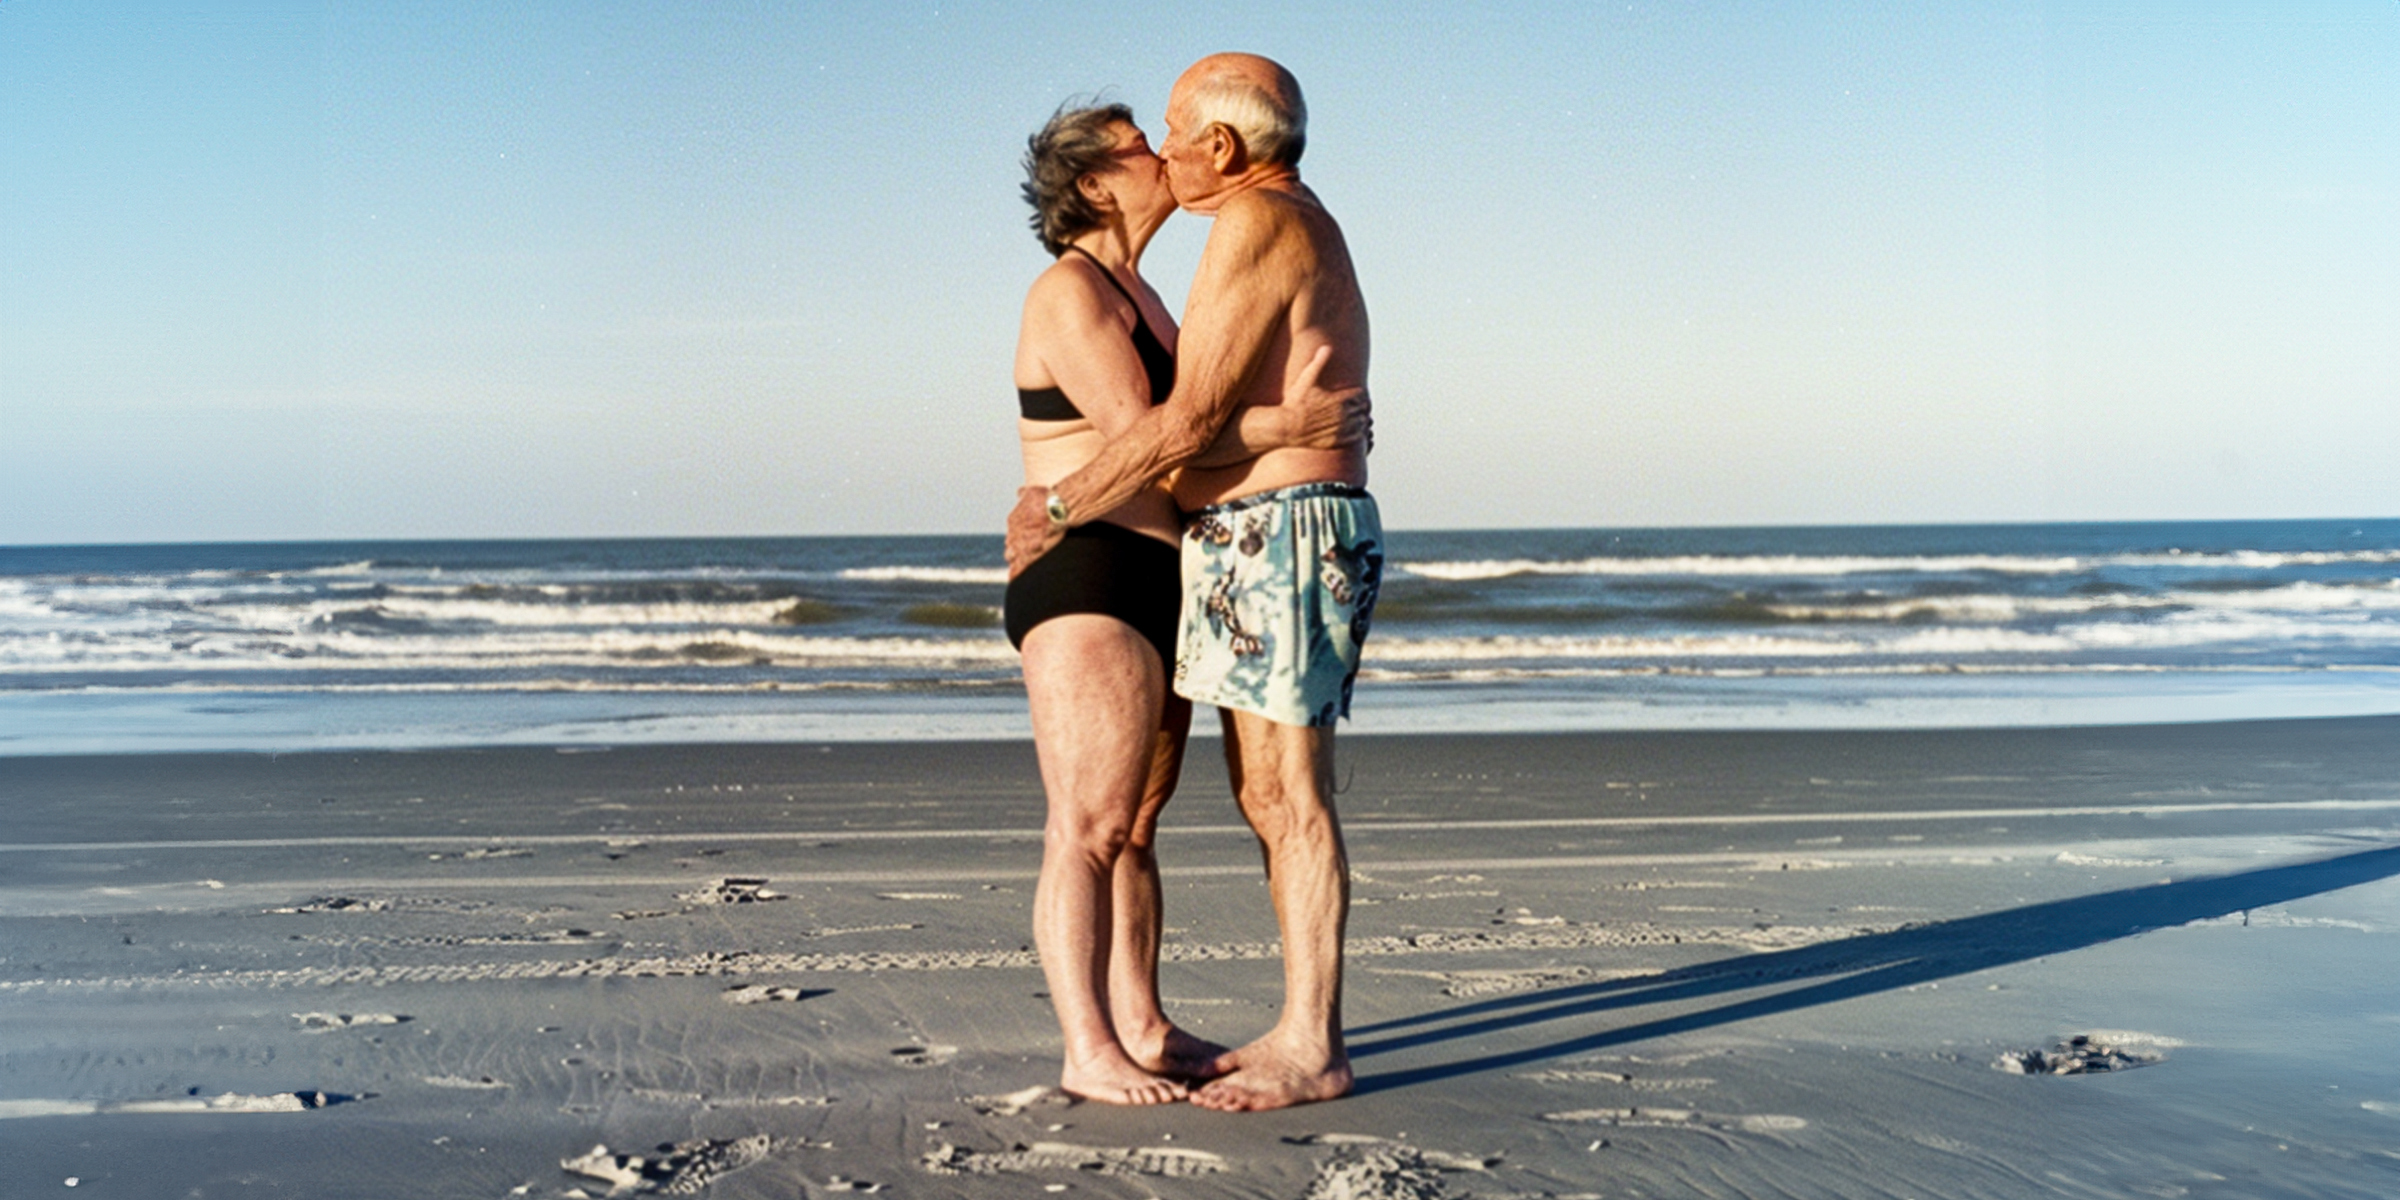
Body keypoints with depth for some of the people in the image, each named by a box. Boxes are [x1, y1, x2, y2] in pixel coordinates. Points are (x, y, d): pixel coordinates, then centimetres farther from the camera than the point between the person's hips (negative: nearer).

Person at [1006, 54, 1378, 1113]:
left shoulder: (1256, 226, -12)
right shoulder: (1304, 232, 21)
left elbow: (1190, 419, -18)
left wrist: (1058, 507, -9)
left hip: (1277, 541, -10)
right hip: (1262, 545, 10)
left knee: (1288, 799, -7)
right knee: (1270, 798, 11)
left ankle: (1312, 1051, -2)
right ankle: (1304, 1031, 17)